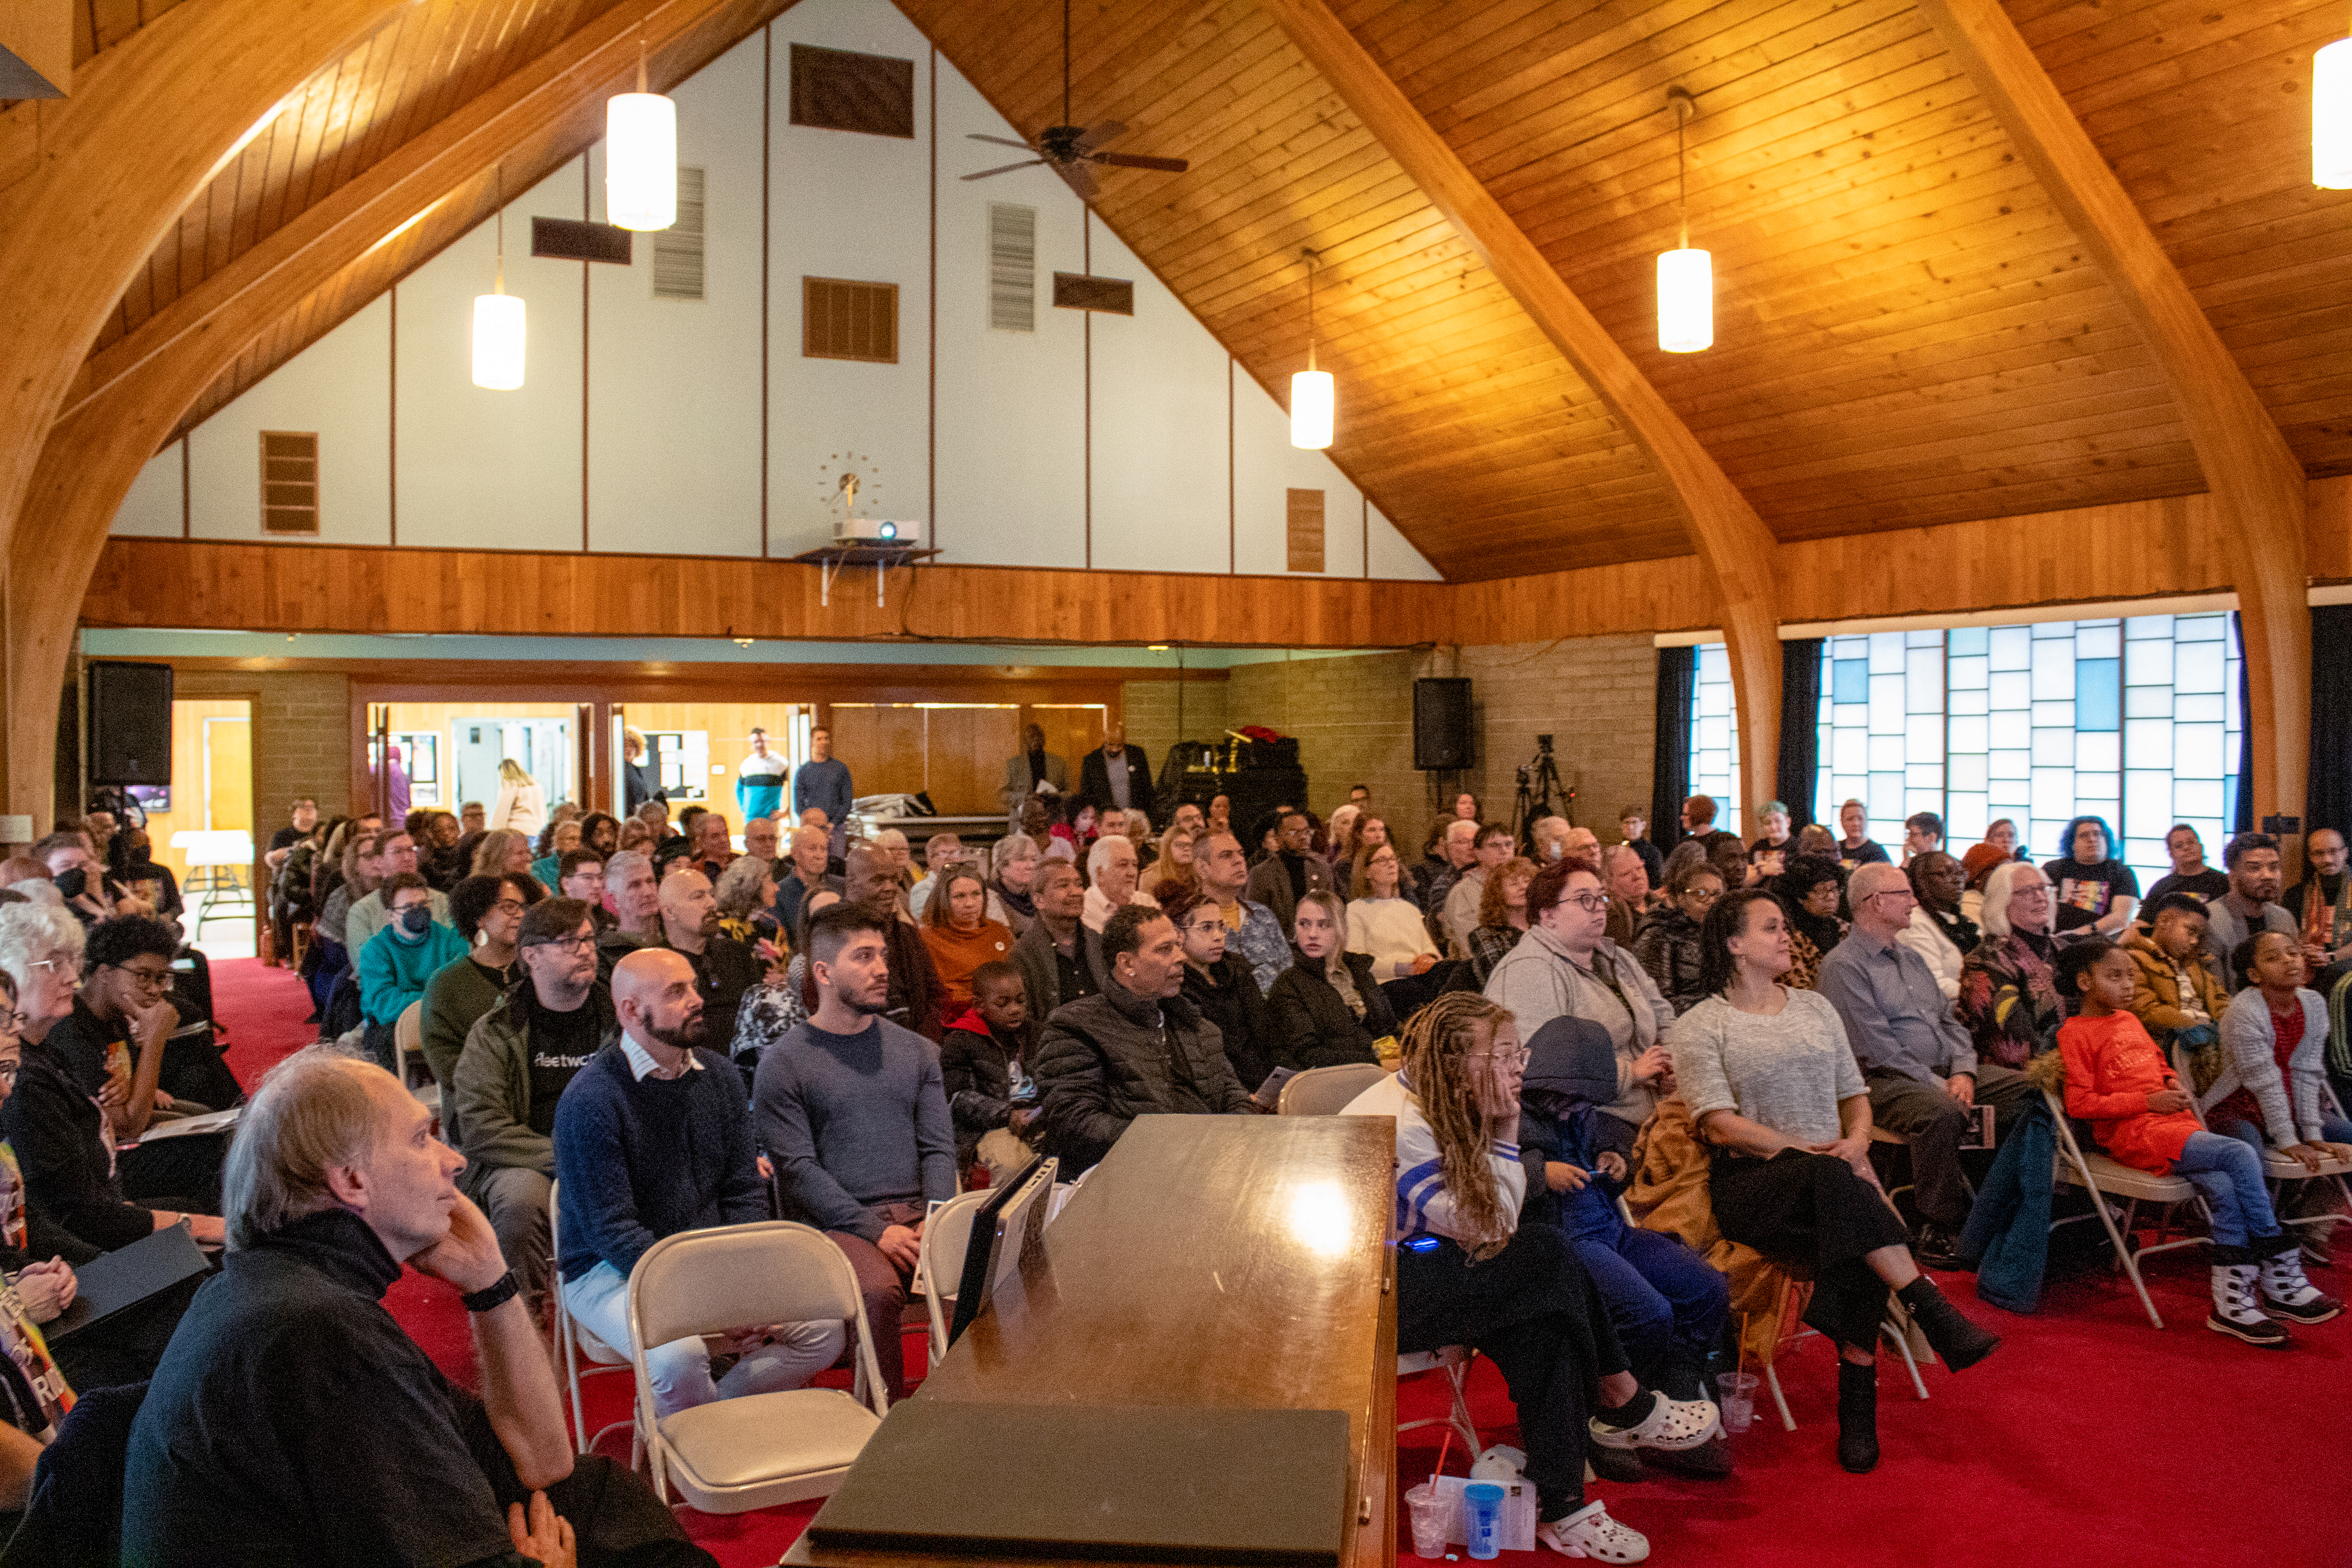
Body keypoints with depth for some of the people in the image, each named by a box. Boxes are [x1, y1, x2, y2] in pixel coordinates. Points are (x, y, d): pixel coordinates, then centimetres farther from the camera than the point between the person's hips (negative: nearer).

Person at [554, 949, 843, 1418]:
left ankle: (684, 1417, 3)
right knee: (681, 1356, -34)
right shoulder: (589, 1099, -15)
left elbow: (744, 1190, 7)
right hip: (613, 1271, -6)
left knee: (826, 1330, -13)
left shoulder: (718, 1075, 6)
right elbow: (613, 1230, -18)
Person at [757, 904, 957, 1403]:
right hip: (839, 1224, -3)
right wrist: (875, 1230, -15)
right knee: (879, 1290, -35)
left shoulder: (917, 1052, 17)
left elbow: (938, 1148, 12)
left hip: (917, 1214, 3)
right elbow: (798, 1170, -5)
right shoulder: (782, 1065, 3)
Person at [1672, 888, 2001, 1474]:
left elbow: (1856, 1094, 21)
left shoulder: (1815, 1007, 20)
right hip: (1751, 1184, -4)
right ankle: (1933, 1311, -37)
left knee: (1856, 1248, -31)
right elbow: (1719, 1124, -8)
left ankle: (1858, 1404, -24)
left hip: (1832, 1181, 4)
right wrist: (1806, 1153, -17)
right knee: (1835, 1181, -37)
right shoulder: (1701, 1026, 2)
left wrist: (1856, 1141, -3)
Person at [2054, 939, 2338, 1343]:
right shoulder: (2075, 1033, -3)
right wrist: (2148, 1101, -13)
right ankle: (2283, 1280, -14)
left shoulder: (2129, 1020, 20)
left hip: (2174, 1121, 7)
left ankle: (2232, 1302, -18)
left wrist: (2174, 1086, 10)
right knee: (2241, 1156, -22)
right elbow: (2079, 1103, -10)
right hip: (2134, 1135, -7)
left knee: (2224, 1188, -21)